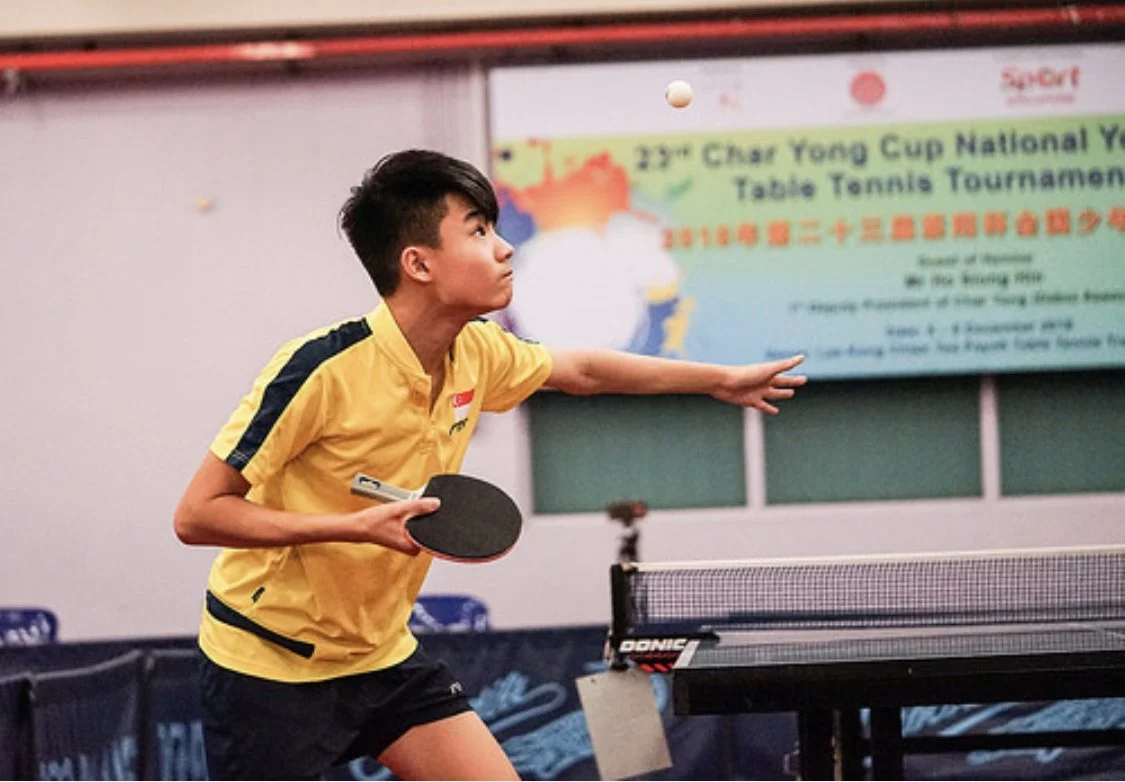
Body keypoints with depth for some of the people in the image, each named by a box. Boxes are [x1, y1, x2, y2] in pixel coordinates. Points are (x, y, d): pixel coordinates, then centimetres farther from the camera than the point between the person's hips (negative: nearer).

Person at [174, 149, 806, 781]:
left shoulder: (477, 354, -4)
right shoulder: (321, 368, -26)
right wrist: (357, 526, -31)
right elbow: (196, 515, -23)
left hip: (382, 653, 7)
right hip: (268, 664, -7)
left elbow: (580, 371, 19)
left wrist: (722, 380, 22)